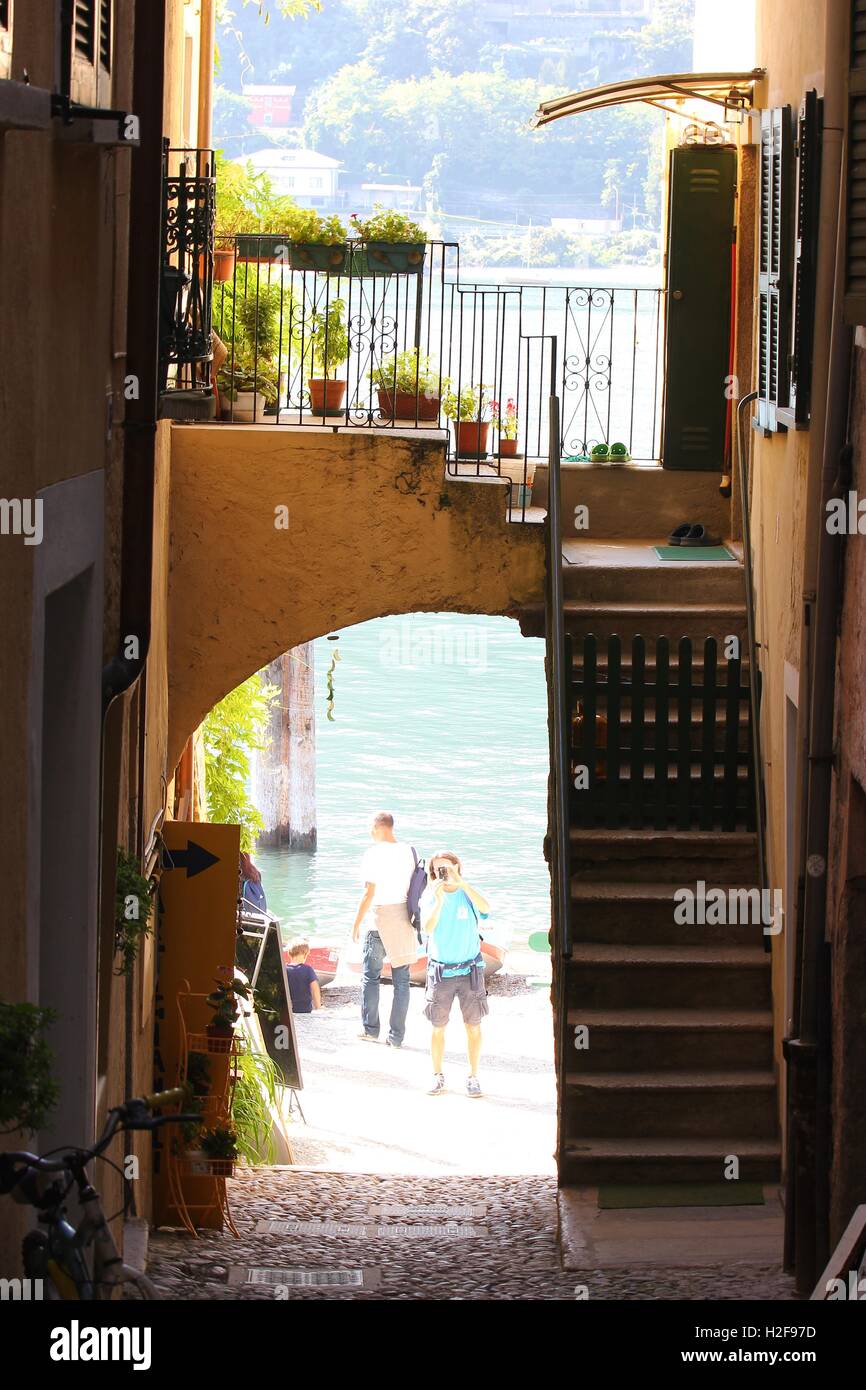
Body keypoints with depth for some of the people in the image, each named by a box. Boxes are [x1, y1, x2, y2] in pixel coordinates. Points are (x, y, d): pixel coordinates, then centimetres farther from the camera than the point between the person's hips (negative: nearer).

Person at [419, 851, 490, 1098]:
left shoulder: (467, 893, 0)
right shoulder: (430, 897, 0)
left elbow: (485, 908, -21)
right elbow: (427, 928, -14)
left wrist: (461, 882, -25)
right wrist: (439, 900, -25)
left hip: (470, 969, 0)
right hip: (440, 971, 0)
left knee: (473, 1026, 3)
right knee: (438, 1027, 4)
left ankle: (473, 1076, 13)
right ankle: (437, 1076, 18)